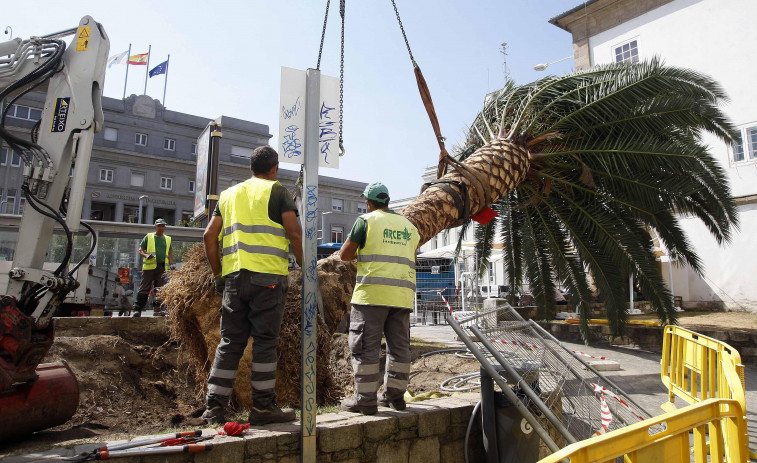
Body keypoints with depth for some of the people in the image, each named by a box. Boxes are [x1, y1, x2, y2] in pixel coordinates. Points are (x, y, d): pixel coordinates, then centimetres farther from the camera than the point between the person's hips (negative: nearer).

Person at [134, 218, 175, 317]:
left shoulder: (168, 239, 19)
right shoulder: (148, 237, 10)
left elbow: (170, 253, 21)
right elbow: (140, 250, 9)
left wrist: (171, 264, 8)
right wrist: (146, 255, -12)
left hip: (162, 267, 3)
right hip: (149, 266, -3)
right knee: (144, 289, -6)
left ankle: (158, 309, 7)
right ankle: (138, 309, -3)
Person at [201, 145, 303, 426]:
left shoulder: (229, 194, 20)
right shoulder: (277, 191, 4)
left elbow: (210, 236, 14)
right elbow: (294, 234, -7)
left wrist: (218, 274, 19)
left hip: (233, 276, 5)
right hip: (268, 276, -5)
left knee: (230, 342, 10)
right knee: (265, 341, 0)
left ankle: (214, 406, 12)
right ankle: (263, 407, 5)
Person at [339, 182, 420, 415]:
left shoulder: (366, 220, 1)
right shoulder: (409, 226, 19)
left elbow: (345, 254, 1)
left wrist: (358, 250, 20)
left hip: (373, 292, -6)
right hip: (402, 295, 6)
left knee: (365, 346, -1)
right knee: (399, 345, 11)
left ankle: (365, 399, 2)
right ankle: (395, 395, 18)